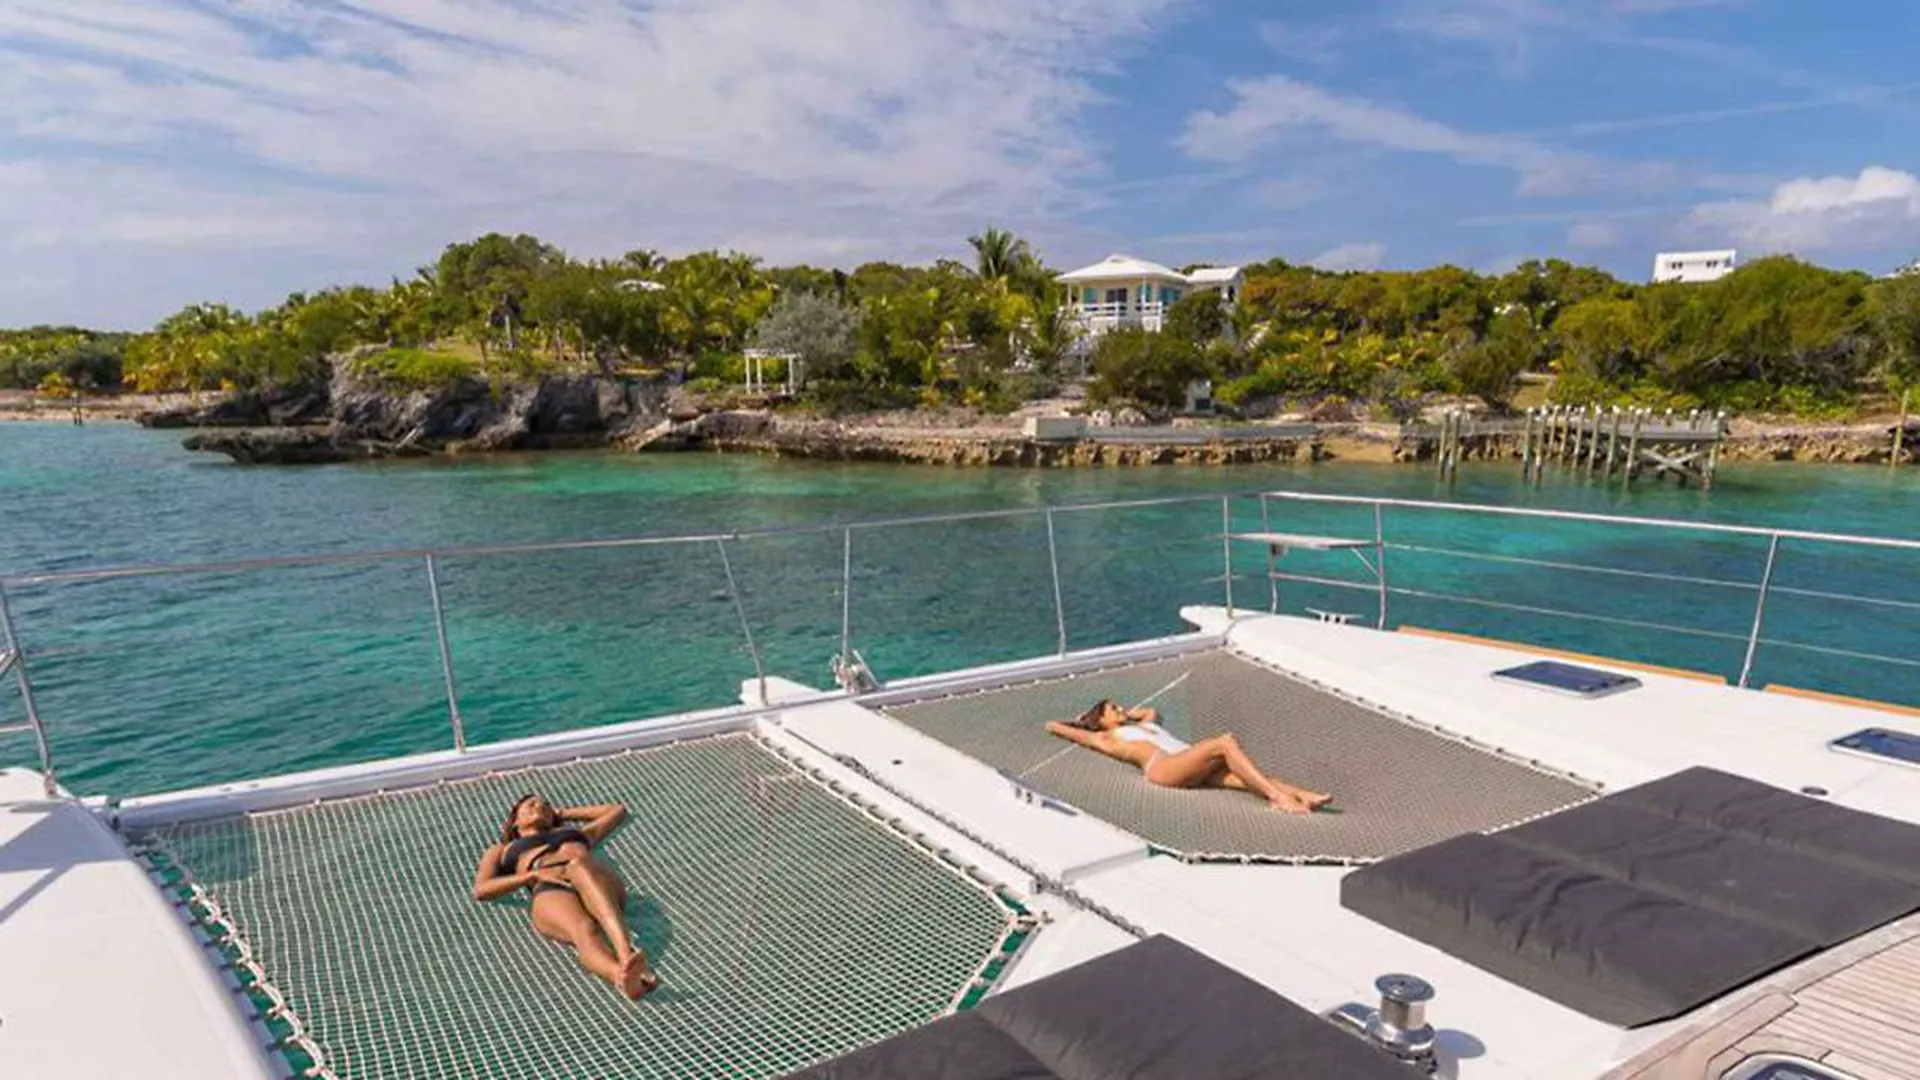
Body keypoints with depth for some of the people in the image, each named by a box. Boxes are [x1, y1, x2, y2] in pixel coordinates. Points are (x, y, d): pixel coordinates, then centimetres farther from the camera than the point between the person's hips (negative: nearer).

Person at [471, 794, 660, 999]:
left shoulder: (575, 834, 44)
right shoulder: (501, 851, 37)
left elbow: (618, 810, 55)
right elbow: (480, 890, 17)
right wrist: (535, 875, 2)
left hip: (600, 883, 1)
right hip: (551, 892, -1)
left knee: (579, 866, -39)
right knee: (585, 931, -38)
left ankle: (626, 953, -63)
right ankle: (624, 978, -71)